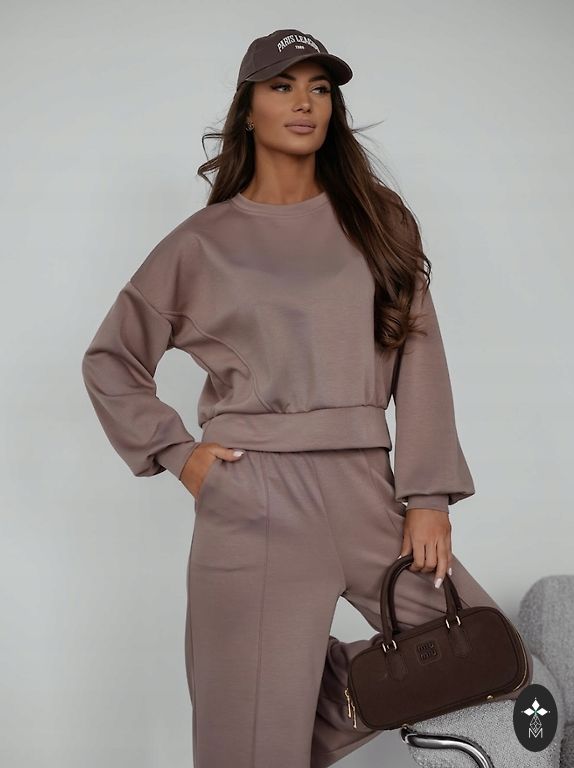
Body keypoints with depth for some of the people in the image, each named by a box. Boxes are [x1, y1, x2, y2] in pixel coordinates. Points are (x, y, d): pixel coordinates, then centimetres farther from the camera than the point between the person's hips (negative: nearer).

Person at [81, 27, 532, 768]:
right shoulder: (203, 242, 6)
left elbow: (420, 360, 4)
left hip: (366, 492, 3)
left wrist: (430, 497, -5)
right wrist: (176, 453, 1)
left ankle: (332, 703, 19)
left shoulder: (379, 222, 10)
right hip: (253, 503, -2)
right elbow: (109, 361, 13)